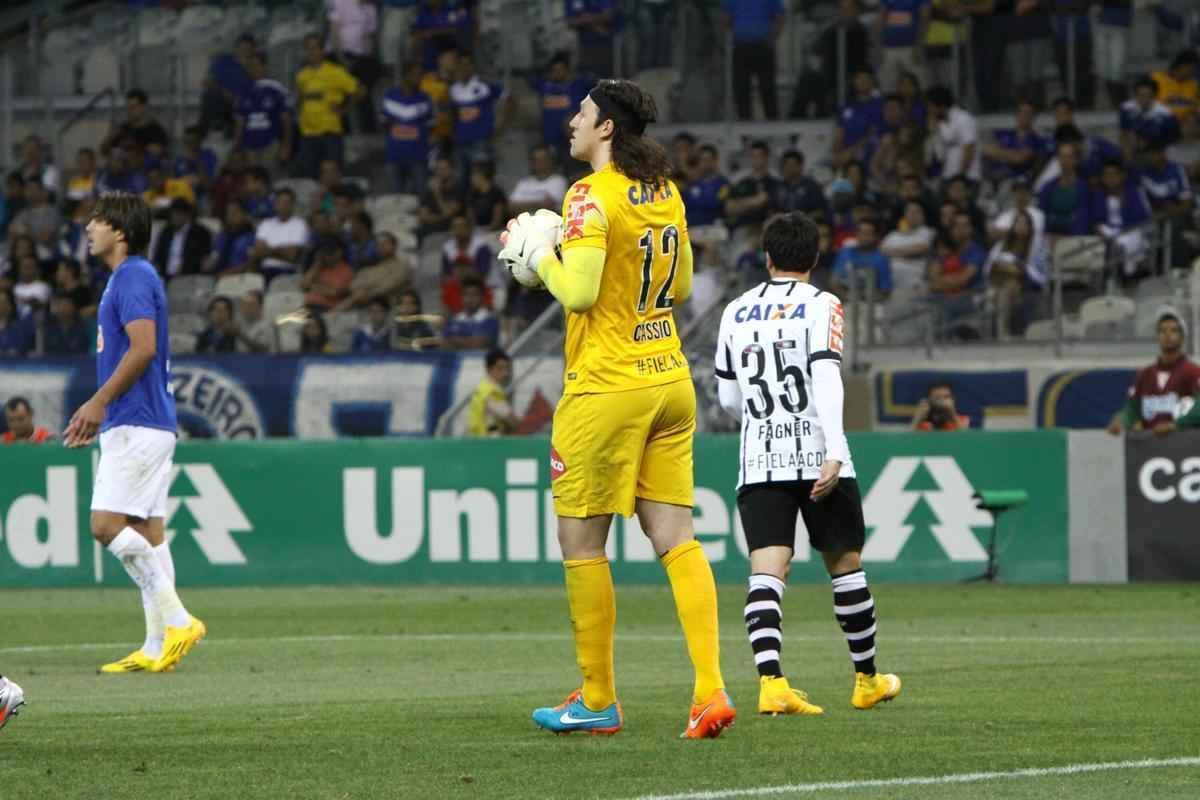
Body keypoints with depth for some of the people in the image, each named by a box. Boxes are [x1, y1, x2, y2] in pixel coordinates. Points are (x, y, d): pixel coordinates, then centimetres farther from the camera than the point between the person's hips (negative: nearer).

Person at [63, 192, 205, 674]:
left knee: (107, 525, -14)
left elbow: (143, 348, -22)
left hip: (136, 426, -10)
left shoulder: (134, 278, -12)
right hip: (139, 423, 10)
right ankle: (158, 647, 5)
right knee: (146, 532, 7)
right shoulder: (127, 278, 19)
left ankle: (176, 620, -14)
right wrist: (98, 412, 22)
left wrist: (98, 403, -18)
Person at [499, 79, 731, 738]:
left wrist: (537, 253, -5)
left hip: (607, 387, -7)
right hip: (670, 381, 7)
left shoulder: (592, 196, -14)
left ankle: (598, 702, 9)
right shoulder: (665, 192, 10)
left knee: (581, 543, 4)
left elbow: (579, 292, -22)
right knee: (675, 539, 4)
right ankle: (711, 690, -7)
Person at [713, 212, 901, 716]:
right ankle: (867, 680, 24)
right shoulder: (820, 306, -1)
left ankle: (770, 680, -27)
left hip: (758, 462, 2)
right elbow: (827, 379, -15)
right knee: (845, 565, 12)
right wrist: (834, 453, -22)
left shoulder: (736, 312, 11)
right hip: (818, 456, -2)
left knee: (766, 572, -8)